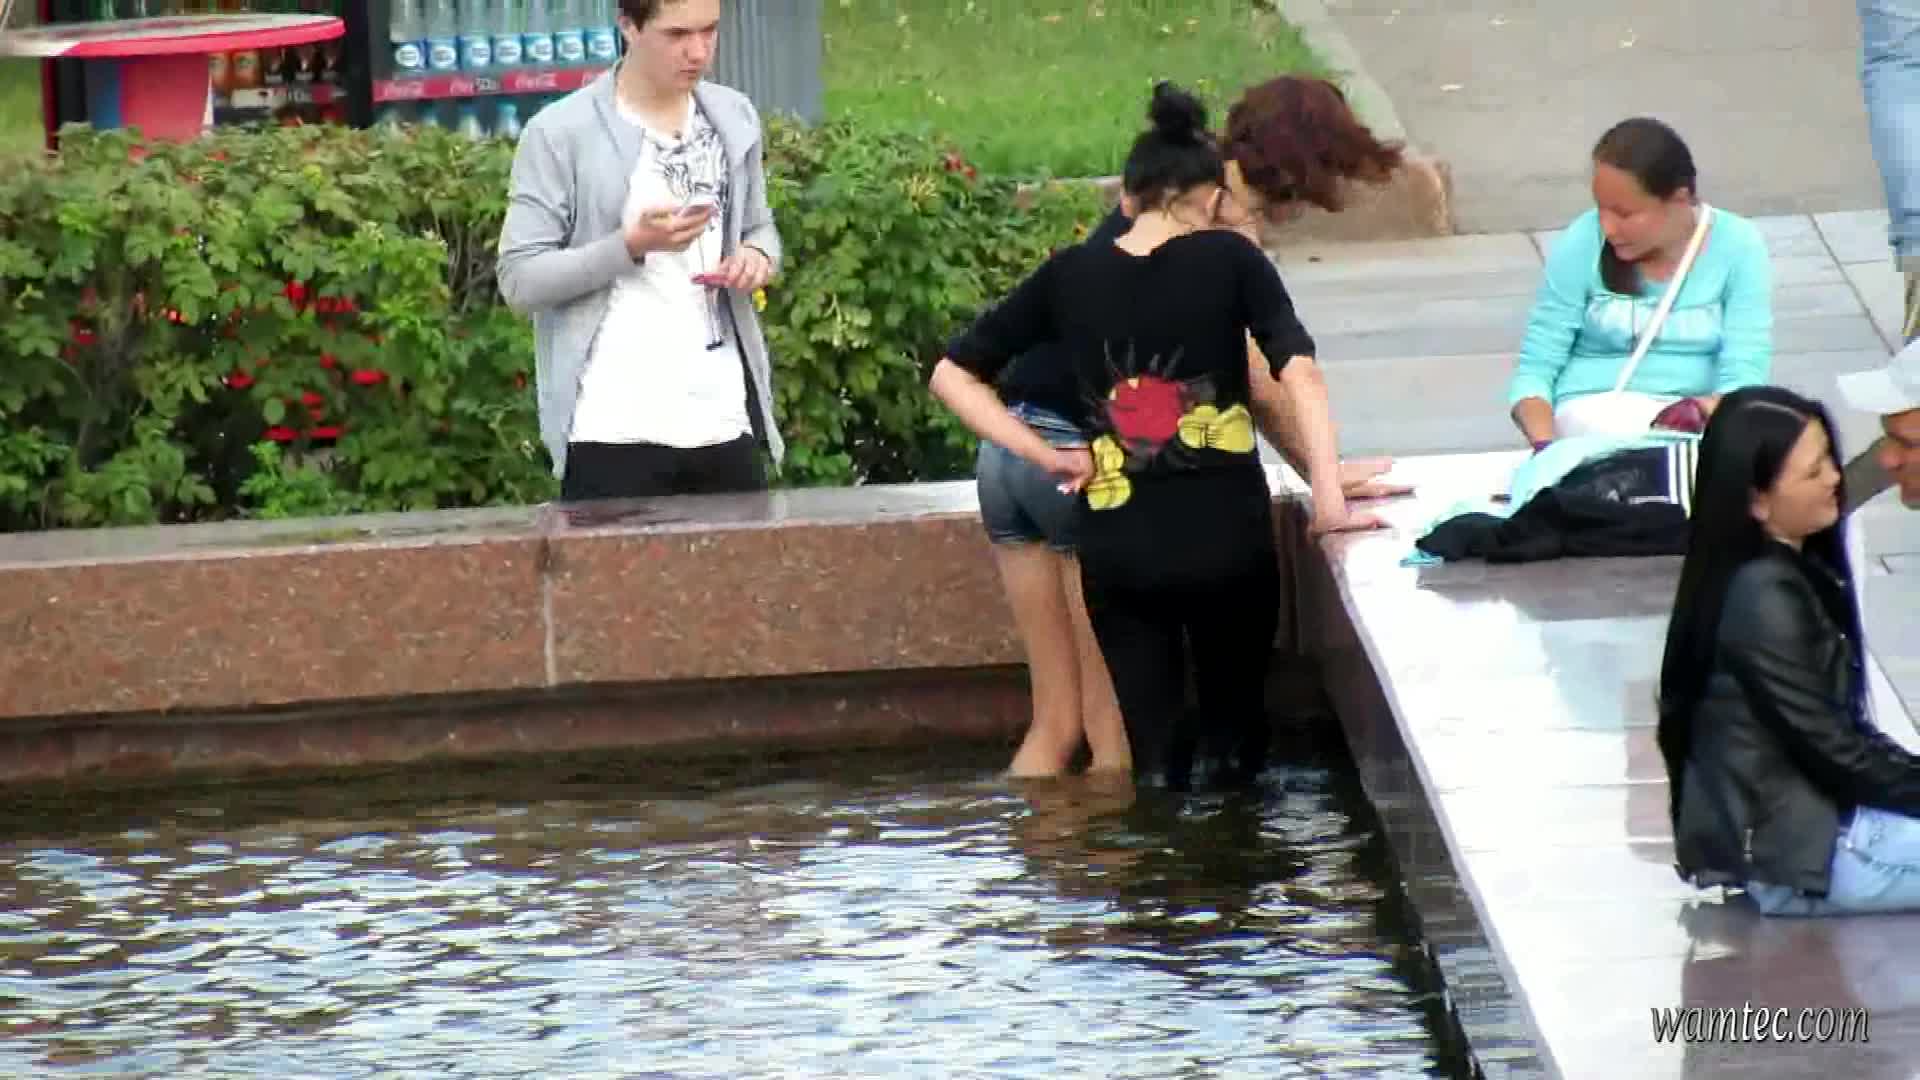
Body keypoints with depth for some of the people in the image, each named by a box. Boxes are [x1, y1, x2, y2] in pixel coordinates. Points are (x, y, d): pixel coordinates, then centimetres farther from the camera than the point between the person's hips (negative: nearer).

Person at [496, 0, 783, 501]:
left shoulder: (735, 118, 11)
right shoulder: (561, 133, -7)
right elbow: (519, 281, -9)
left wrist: (759, 255, 0)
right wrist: (632, 246, -20)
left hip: (725, 423, 5)